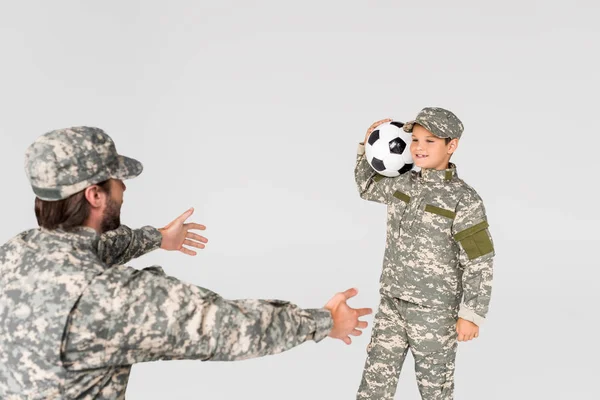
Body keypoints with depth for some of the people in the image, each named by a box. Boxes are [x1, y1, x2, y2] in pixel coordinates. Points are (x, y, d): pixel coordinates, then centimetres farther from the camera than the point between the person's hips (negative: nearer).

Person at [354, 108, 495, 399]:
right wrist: (368, 147, 10)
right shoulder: (403, 184, 2)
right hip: (392, 302, 6)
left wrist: (472, 315, -14)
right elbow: (367, 188, 23)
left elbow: (479, 263, -14)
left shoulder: (464, 200, -16)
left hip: (435, 310, -5)